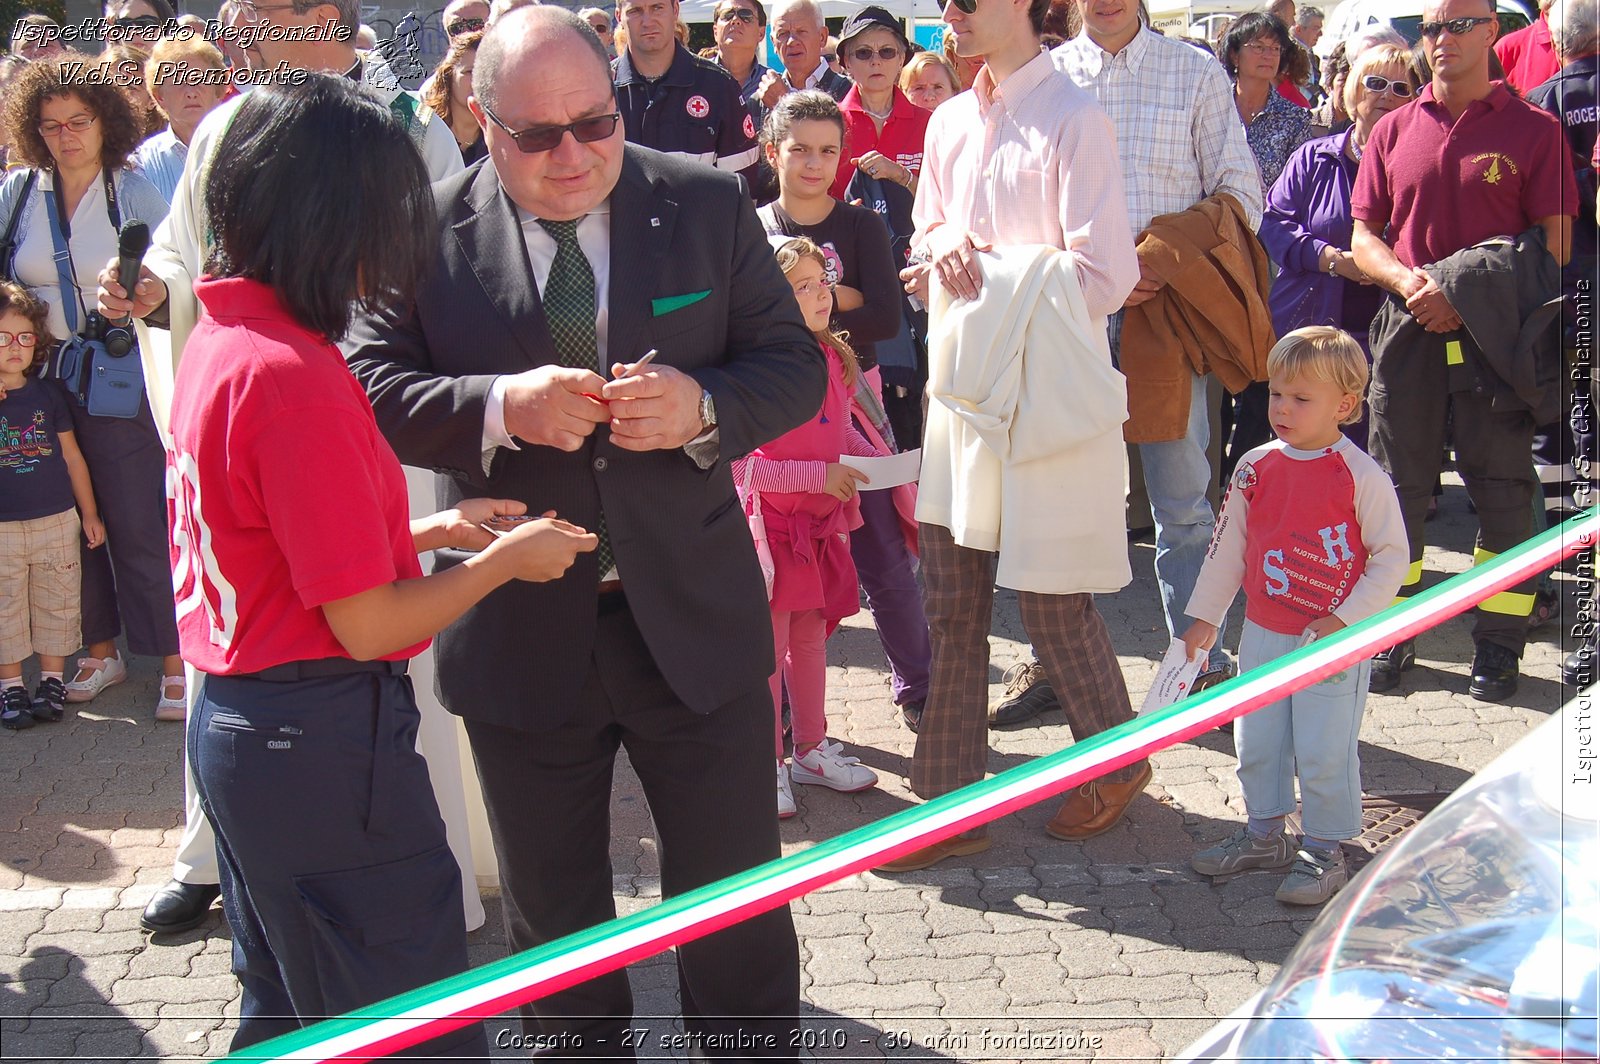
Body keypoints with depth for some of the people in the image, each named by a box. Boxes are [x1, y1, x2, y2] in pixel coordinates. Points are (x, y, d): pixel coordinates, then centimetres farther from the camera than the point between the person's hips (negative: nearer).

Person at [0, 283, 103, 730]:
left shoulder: (48, 394, 3)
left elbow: (71, 456, 9)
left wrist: (89, 513, 10)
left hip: (57, 521, 2)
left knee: (56, 603, 9)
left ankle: (52, 680, 21)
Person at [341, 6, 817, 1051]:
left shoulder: (709, 206, -2)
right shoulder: (428, 230, -4)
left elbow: (797, 364, 0)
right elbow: (371, 385, -9)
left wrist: (705, 409, -20)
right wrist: (499, 408, -26)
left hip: (693, 619, 0)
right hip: (520, 638, 0)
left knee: (738, 904, 13)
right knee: (552, 916, 19)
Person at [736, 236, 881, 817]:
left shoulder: (832, 356, 3)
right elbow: (736, 463, -24)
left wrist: (876, 458, 2)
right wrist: (818, 474, -23)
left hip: (820, 525, 7)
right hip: (772, 524, -7)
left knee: (811, 639, 18)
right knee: (768, 648, 3)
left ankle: (812, 749, 32)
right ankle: (768, 765, 16)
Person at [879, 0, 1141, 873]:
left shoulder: (1072, 120, -10)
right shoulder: (950, 122, 11)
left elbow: (1104, 276, -14)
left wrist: (983, 283, -13)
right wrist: (945, 243, -4)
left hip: (1049, 394, -7)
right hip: (962, 386, 7)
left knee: (1054, 602, 4)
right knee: (951, 602, 7)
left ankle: (1115, 763, 30)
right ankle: (951, 804, 17)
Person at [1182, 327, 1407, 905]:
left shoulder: (1362, 477, -14)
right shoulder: (1256, 468, 1)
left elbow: (1391, 557, -9)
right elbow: (1228, 546, 9)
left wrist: (1345, 622, -15)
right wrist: (1205, 617, 12)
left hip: (1334, 643, -5)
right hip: (1263, 635, 5)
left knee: (1324, 752, 1)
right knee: (1256, 742, 15)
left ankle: (1325, 853, 17)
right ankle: (1265, 833, 33)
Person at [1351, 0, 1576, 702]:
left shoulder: (1532, 129, 1)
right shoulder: (1394, 131, 11)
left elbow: (1555, 246, -3)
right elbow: (1364, 236, 11)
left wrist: (1468, 297, -14)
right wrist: (1407, 281, -9)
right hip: (1407, 330, 3)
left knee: (1503, 491, 1)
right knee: (1396, 486, 7)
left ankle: (1498, 644, 12)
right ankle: (1391, 638, 18)